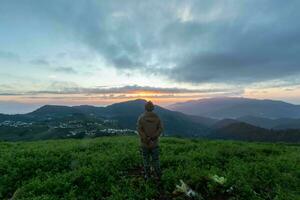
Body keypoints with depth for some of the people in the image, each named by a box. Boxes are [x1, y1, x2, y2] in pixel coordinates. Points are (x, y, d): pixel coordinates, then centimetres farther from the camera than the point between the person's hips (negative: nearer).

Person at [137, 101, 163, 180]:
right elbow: (160, 129, -10)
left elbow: (139, 130, -17)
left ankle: (147, 175, 28)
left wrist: (147, 140, -15)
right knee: (155, 159, 15)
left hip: (144, 143, -1)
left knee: (146, 159, 16)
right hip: (155, 143, 1)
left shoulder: (141, 117, -11)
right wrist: (152, 138, -13)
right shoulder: (157, 117, -5)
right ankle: (158, 176, 21)